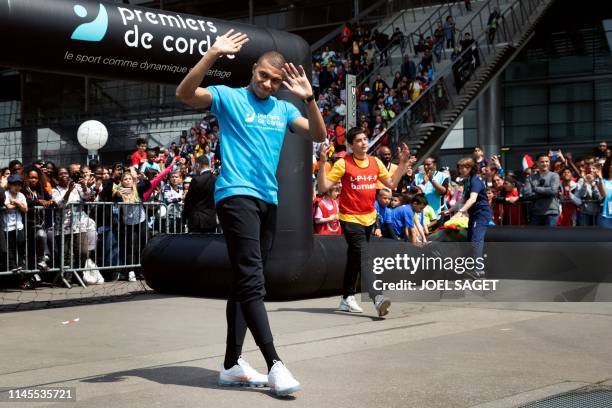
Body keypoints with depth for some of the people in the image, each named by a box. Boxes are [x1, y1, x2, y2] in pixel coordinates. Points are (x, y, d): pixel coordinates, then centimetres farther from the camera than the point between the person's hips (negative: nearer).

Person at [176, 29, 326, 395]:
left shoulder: (283, 109, 16)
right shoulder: (229, 97, 1)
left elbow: (319, 135, 10)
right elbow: (185, 93, -14)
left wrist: (308, 98, -4)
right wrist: (213, 54, -22)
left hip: (269, 201, 7)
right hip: (236, 196, -6)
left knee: (247, 282, 8)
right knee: (252, 279, -16)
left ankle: (232, 365, 14)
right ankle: (275, 364, -20)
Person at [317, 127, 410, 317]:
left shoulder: (375, 162, 6)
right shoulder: (343, 163, -9)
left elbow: (391, 184, 14)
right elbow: (323, 187, -11)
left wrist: (402, 163, 7)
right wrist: (322, 163, -22)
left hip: (369, 218, 6)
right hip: (350, 218, -6)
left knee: (354, 258, 17)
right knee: (363, 258, -18)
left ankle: (347, 298, 27)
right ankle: (377, 298, -28)